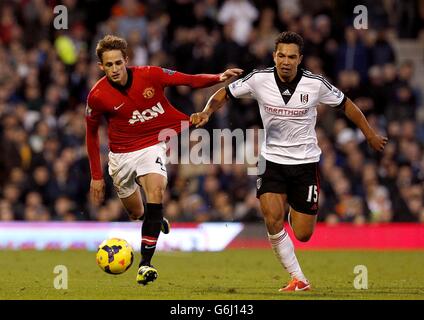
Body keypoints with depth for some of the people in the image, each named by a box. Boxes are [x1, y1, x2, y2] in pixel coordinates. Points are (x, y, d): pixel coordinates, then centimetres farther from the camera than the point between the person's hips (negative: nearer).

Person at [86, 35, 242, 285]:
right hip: (121, 154, 1)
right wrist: (96, 176, 1)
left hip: (152, 145, -1)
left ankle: (145, 264, -26)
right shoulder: (98, 96, -14)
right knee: (136, 213, 9)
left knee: (156, 191, -26)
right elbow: (92, 133, 0)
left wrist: (219, 78, -24)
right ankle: (157, 221, 49)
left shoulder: (150, 75, -16)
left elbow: (189, 80, -6)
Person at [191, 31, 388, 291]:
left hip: (305, 162, 0)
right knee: (273, 222, -19)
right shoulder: (259, 79, -12)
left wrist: (371, 136, 11)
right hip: (272, 160, 0)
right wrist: (206, 113, -17)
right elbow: (224, 94, 2)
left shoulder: (315, 84, -14)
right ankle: (299, 280, -2)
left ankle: (296, 213, 39)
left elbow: (346, 104, 3)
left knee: (303, 235, 0)